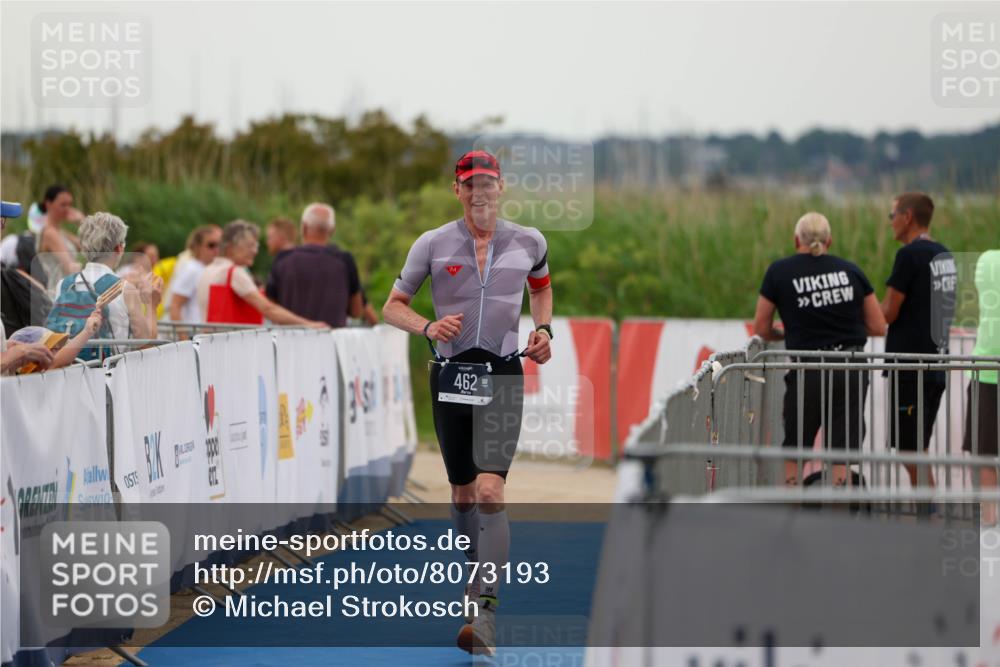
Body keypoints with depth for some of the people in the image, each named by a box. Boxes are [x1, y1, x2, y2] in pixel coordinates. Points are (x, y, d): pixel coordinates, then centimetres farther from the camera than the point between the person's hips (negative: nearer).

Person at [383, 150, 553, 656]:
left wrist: (544, 329, 8)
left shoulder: (528, 242, 3)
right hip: (450, 374, 2)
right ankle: (478, 572, 34)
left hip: (503, 374, -2)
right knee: (462, 493, 11)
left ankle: (486, 612, -21)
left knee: (490, 490, -16)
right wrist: (428, 326, -15)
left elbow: (541, 285, 25)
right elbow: (393, 306, 5)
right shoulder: (433, 244, 0)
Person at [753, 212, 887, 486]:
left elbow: (762, 329, 4)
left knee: (793, 456, 11)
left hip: (808, 373, -2)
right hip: (852, 371, 2)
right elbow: (878, 327, 8)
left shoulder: (779, 272, 0)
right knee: (841, 458, 4)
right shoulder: (850, 270, 6)